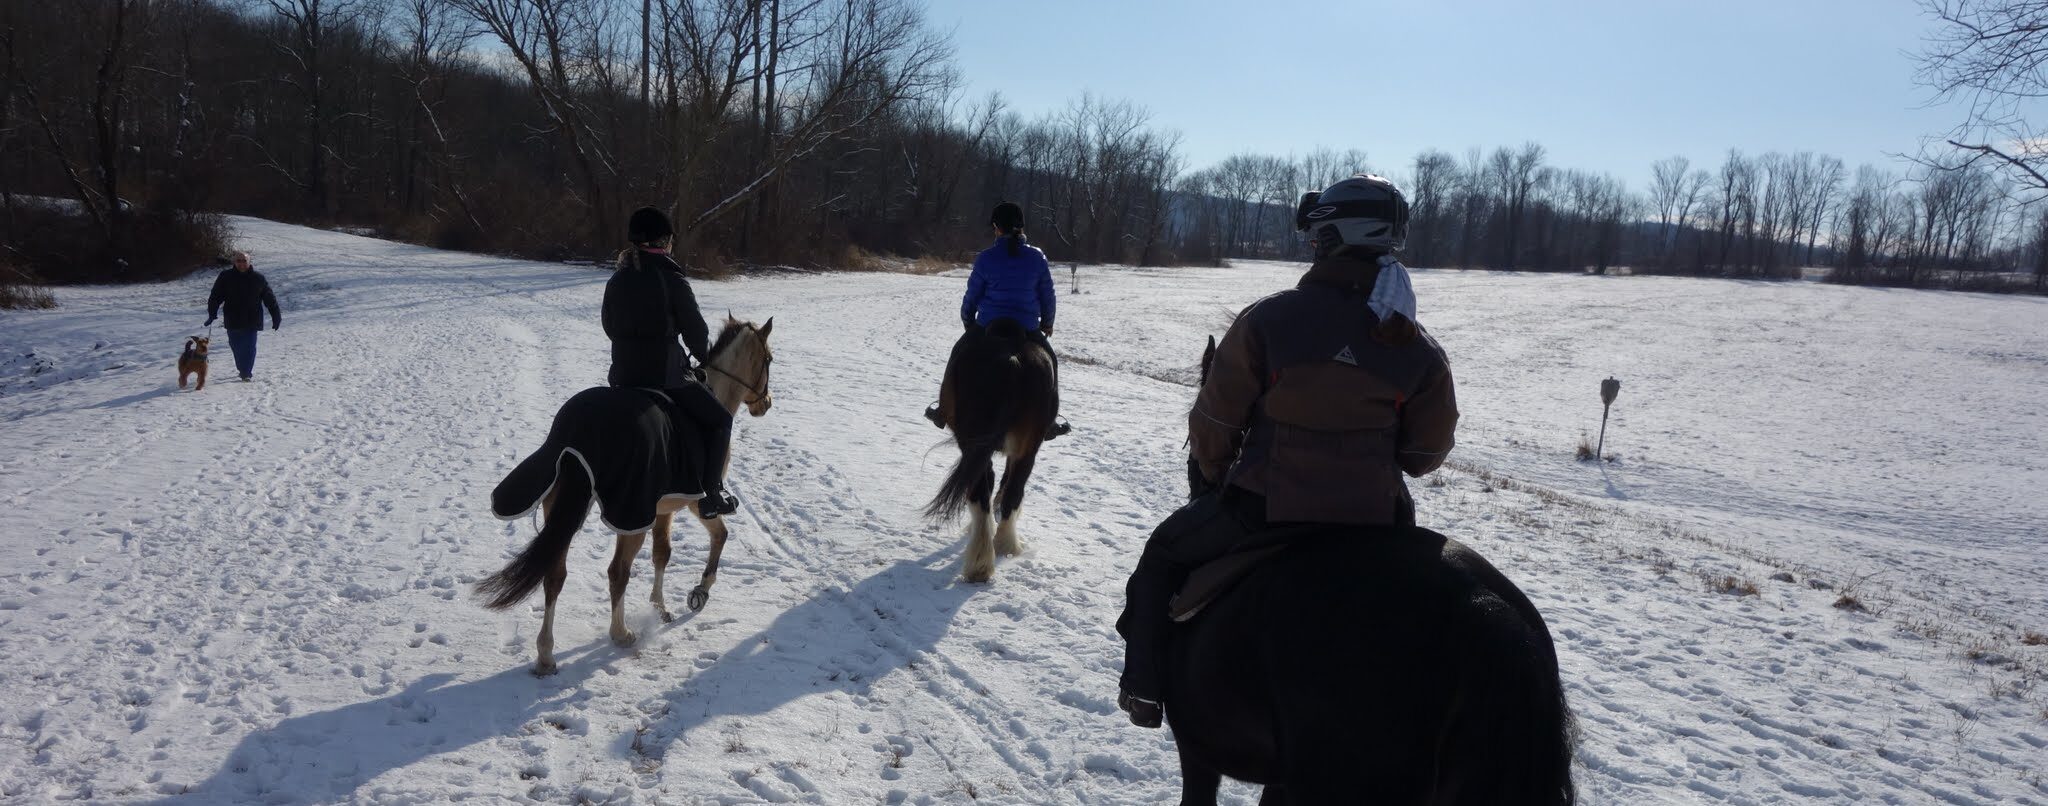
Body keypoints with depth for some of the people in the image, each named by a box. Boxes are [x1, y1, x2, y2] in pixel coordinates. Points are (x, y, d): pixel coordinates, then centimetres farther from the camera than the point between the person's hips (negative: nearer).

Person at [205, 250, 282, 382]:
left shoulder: (258, 278, 2)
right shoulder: (226, 276, 2)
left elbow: (270, 299, 7)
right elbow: (215, 297, 4)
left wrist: (276, 317, 6)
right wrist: (212, 314, -6)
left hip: (252, 321, -1)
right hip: (233, 322, 2)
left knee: (249, 347, -8)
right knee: (236, 346, 9)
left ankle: (246, 372, -5)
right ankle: (243, 370, 25)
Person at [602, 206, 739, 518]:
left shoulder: (616, 279, 5)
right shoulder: (672, 279, -13)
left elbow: (609, 326, 15)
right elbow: (696, 331, -7)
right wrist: (706, 356, 13)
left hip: (623, 375, 6)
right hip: (666, 374, -6)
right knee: (719, 421, 10)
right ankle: (711, 494, 2)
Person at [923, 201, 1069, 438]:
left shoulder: (986, 258, -6)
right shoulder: (1037, 257, -3)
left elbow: (972, 295, 2)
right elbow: (1048, 296, 4)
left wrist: (967, 320, 20)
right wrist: (1048, 322, 20)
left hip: (988, 326, 0)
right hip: (1028, 328, 0)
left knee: (959, 356, 23)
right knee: (1049, 361, 22)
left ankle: (944, 411, 30)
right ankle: (1049, 421, 20)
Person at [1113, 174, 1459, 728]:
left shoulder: (1268, 319, -11)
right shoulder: (1419, 350, -3)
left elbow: (1215, 422, -4)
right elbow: (1427, 451, 5)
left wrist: (1211, 476, 16)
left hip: (1260, 509, -2)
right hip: (1370, 516, 3)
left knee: (1164, 556, 25)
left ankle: (1146, 687, 27)